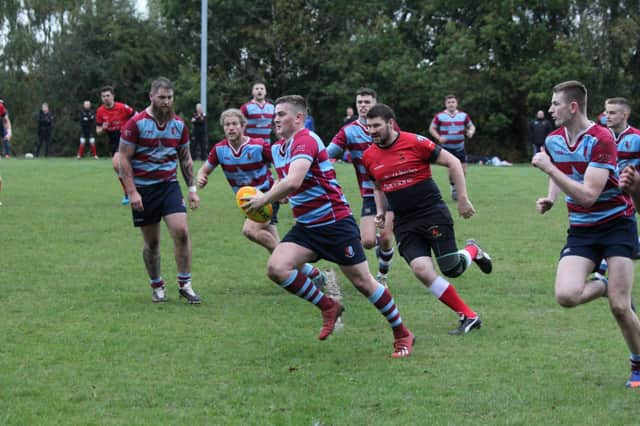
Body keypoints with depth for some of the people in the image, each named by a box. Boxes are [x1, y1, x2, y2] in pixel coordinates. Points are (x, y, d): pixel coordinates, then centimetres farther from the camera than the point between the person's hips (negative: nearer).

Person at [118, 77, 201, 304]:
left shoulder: (179, 124, 6)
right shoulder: (136, 123, -8)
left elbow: (185, 159, 16)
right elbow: (124, 159, -8)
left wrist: (192, 188, 10)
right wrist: (132, 192, -14)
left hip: (169, 185, 3)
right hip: (143, 189, -3)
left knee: (181, 231, -15)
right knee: (151, 243, 3)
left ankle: (185, 285, -6)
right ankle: (156, 286, 22)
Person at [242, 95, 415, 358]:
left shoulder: (305, 140, -19)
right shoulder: (277, 149, 11)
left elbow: (293, 182, -33)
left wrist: (263, 200, -21)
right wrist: (264, 197, 8)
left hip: (335, 222, -8)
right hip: (306, 226, 8)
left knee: (362, 282, -2)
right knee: (276, 268, -14)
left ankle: (402, 334, 15)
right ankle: (328, 307, 6)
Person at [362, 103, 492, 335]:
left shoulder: (415, 142, -11)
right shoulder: (369, 157, 4)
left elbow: (452, 162, -5)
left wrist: (463, 199, -7)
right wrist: (380, 211, 9)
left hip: (433, 214, -4)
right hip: (404, 224, 4)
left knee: (452, 269, -8)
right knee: (421, 269, -16)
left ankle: (473, 251, 31)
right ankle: (468, 316, -3)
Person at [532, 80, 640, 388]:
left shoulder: (601, 140, -20)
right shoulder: (553, 140, 2)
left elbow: (588, 195, -28)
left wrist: (549, 168, -27)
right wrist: (550, 198, 7)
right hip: (580, 231, 5)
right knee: (566, 296, -19)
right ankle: (602, 286, 16)